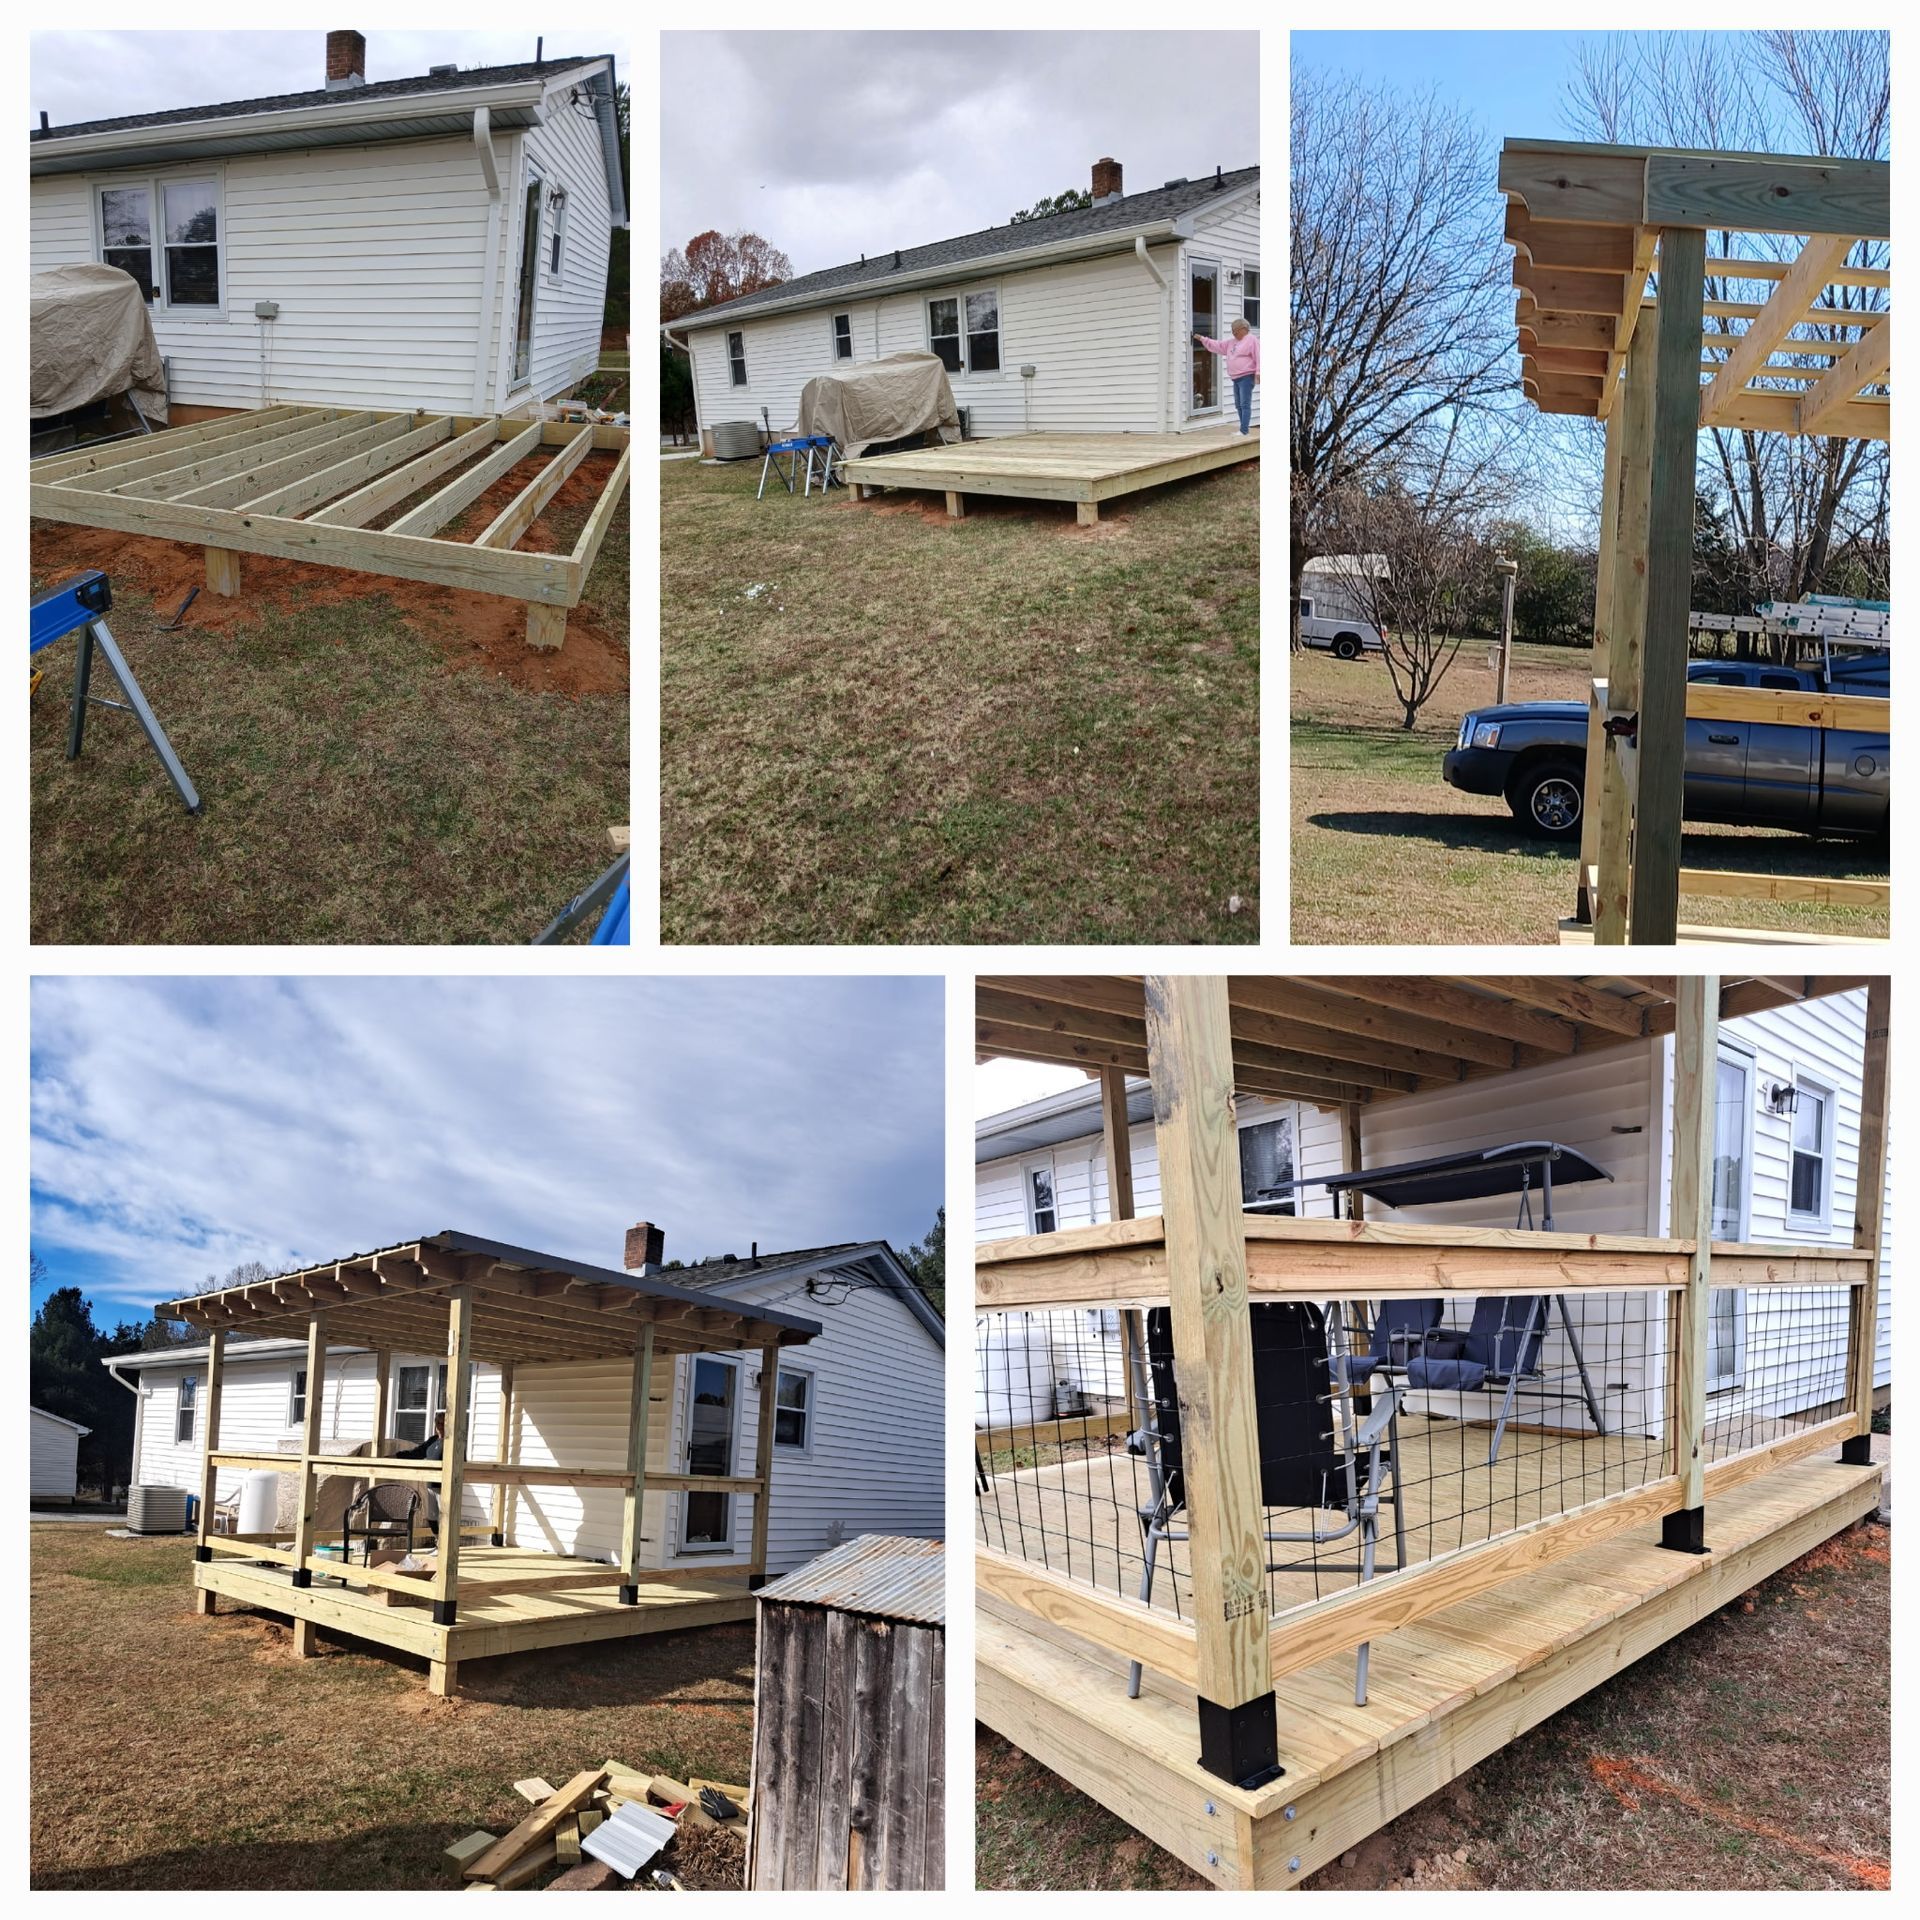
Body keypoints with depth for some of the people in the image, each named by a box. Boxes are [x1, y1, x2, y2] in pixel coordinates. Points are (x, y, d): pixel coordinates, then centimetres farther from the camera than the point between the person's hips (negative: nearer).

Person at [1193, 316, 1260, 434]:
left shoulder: (1251, 339, -6)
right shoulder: (1232, 343, 20)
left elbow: (1258, 357, -12)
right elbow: (1218, 346, 23)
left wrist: (1258, 373, -18)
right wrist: (1203, 339, 17)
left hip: (1246, 377, -9)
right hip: (1236, 379, 9)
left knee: (1245, 405, -13)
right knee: (1239, 405, 9)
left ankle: (1244, 431, -17)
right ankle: (1245, 429, 14)